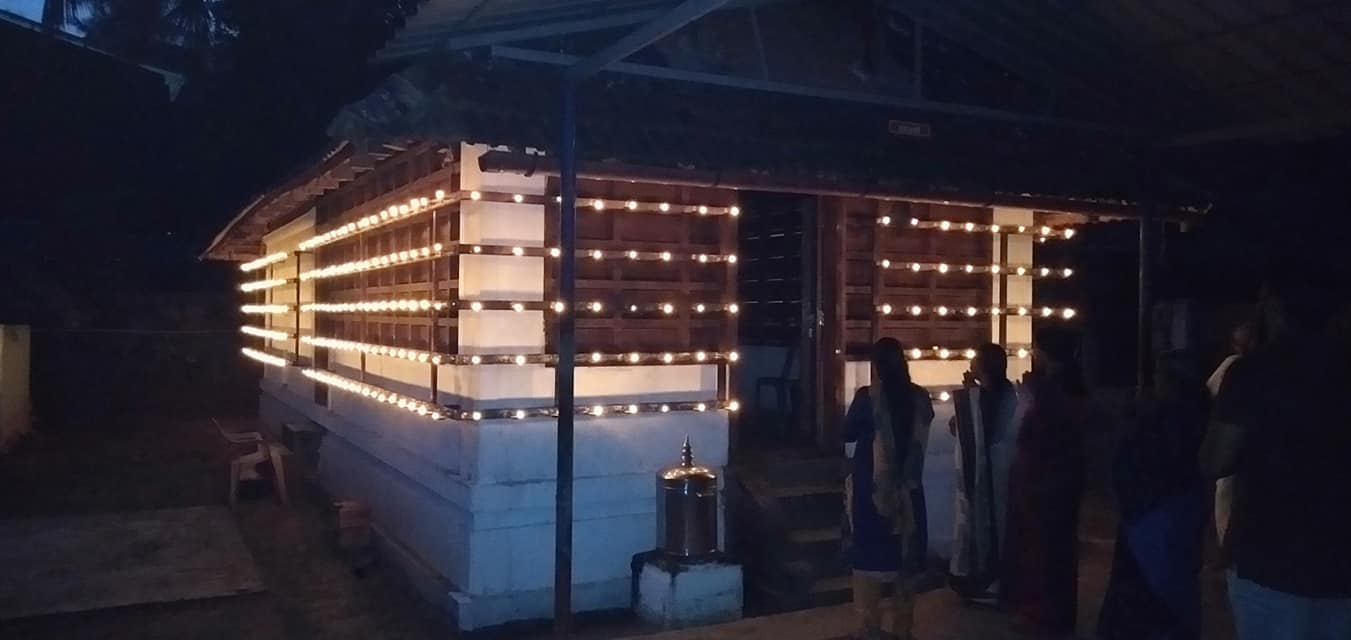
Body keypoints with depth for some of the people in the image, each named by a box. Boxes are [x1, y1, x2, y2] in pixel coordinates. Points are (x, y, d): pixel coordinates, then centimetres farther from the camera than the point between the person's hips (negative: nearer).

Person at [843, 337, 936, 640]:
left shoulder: (867, 397, -15)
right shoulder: (920, 397, -5)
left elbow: (848, 435, -3)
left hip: (870, 487, -3)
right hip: (907, 487, 4)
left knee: (868, 554, 8)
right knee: (905, 553, 14)